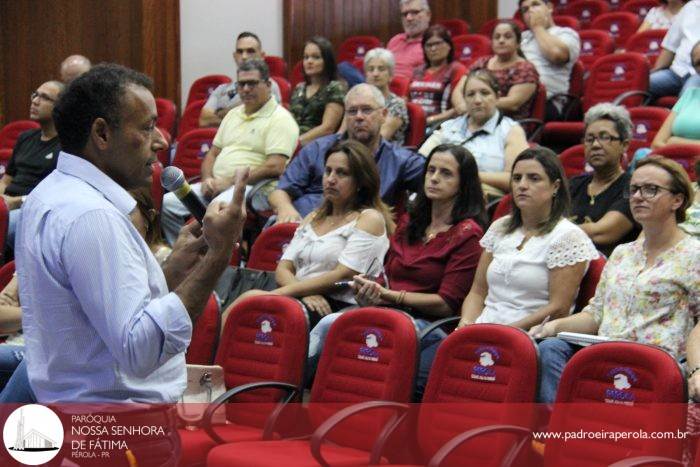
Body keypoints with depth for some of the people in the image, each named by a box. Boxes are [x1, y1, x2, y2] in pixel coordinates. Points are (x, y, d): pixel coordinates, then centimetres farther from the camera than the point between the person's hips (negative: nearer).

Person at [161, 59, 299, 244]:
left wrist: (229, 182, -15)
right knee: (168, 204, -10)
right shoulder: (234, 114, 22)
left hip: (255, 188, -8)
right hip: (217, 185, 8)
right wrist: (208, 180, 1)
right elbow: (212, 153, 25)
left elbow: (274, 167, -15)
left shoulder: (279, 119, -4)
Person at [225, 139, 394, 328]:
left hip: (339, 306, -6)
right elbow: (283, 268, 14)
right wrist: (306, 293, -11)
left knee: (252, 298, -30)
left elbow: (343, 276, -10)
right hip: (303, 300, 6)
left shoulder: (370, 219, 2)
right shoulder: (313, 218, 24)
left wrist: (280, 293, -14)